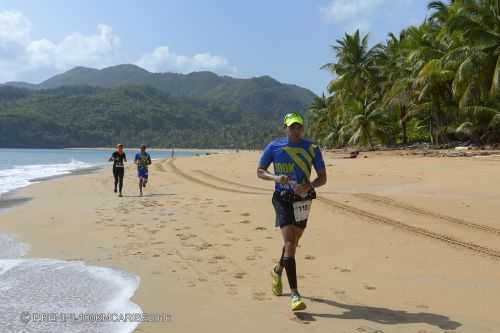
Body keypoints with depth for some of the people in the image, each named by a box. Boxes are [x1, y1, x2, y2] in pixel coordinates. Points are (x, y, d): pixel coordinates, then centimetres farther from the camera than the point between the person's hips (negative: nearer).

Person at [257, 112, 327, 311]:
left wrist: (309, 186, -20)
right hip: (283, 200, -3)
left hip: (303, 200, 3)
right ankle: (295, 294, -14)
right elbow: (259, 171, 3)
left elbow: (323, 178, 2)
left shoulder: (312, 149, -1)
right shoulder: (274, 147, -3)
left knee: (293, 243, 17)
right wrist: (275, 177, -17)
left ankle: (277, 271, 47)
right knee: (289, 244, -15)